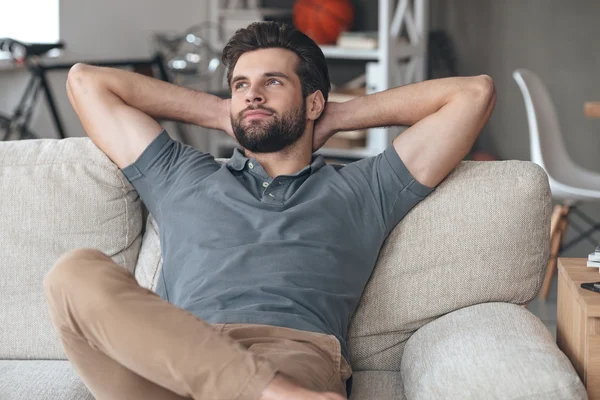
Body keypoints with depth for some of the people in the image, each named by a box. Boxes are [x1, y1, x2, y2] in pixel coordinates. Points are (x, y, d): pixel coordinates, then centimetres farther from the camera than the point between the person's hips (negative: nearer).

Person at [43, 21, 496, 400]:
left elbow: (475, 92, 31)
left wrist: (344, 115, 36)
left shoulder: (363, 191, 30)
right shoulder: (182, 178, 35)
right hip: (172, 357, 3)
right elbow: (85, 81, 42)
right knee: (77, 272, -31)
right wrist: (218, 113, 42)